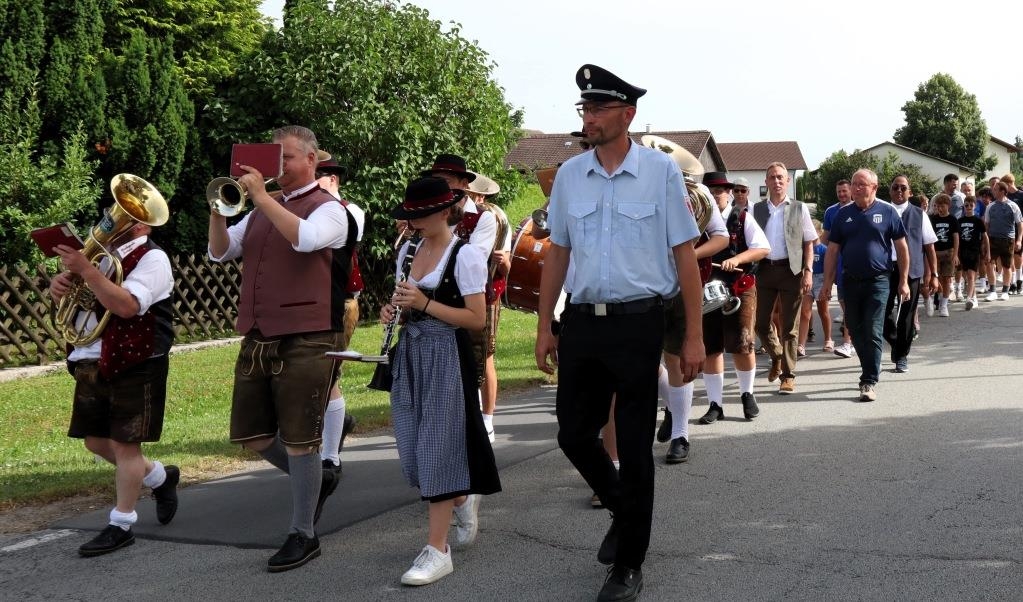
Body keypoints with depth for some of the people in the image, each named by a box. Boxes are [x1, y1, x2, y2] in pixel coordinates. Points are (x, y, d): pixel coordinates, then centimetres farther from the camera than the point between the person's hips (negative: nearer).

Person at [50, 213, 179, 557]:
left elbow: (127, 305, -25)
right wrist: (60, 284, -3)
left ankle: (121, 526, 7)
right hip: (93, 365, 8)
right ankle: (160, 478, 34)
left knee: (125, 443, -3)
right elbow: (71, 292, 21)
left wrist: (85, 270, -27)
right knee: (96, 441, 14)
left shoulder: (152, 258, -10)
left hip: (134, 367, -8)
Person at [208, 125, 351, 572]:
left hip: (306, 342, -7)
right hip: (258, 339, 7)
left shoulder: (328, 208, -4)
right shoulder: (262, 211, 17)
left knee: (299, 442, -1)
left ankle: (303, 535, 12)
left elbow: (305, 238, -25)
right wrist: (219, 210, -1)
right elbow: (220, 251, 15)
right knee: (251, 436, 11)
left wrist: (262, 196, -20)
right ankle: (315, 480, 34)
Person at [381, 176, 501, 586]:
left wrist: (425, 304, -20)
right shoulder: (407, 251, 10)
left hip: (446, 356, -7)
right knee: (415, 446, 9)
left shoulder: (466, 255, -11)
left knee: (437, 445, -6)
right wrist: (394, 309, 0)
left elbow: (477, 319, -14)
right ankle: (463, 499, 36)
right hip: (410, 353, 7)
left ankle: (437, 550, -2)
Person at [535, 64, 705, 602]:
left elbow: (684, 255, -3)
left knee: (634, 446, 4)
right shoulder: (569, 174, 6)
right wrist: (544, 327, 9)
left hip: (638, 322, -4)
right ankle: (621, 508, 38)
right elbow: (557, 253, 12)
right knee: (573, 435, 10)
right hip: (581, 320, 4)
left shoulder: (661, 171, -4)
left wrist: (694, 336, -6)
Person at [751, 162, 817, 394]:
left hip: (790, 270, -2)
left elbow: (808, 243, 3)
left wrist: (808, 271, -7)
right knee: (760, 322, 5)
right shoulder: (757, 209, 8)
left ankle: (788, 375, 9)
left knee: (789, 326, 1)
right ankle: (777, 356, 33)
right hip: (764, 269, 2)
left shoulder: (799, 209, 3)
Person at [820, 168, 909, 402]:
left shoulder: (887, 212, -1)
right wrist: (827, 282, 4)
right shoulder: (844, 214, 7)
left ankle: (869, 382, -4)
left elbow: (901, 247, 2)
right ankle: (870, 370, 28)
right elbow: (832, 250, 9)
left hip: (878, 280, -4)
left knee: (873, 333, -7)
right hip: (851, 281, 4)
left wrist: (903, 281, -1)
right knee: (856, 331, 10)